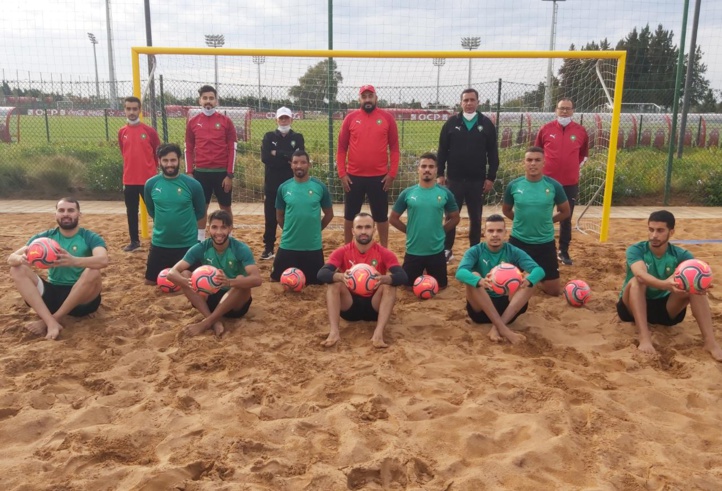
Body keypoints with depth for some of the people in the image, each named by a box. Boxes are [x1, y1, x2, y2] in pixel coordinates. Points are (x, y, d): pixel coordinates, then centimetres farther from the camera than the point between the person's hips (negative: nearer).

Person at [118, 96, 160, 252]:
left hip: (148, 178, -4)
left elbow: (158, 153, 3)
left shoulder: (149, 131, -6)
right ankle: (134, 241, 23)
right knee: (131, 211, 11)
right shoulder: (122, 132, 5)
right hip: (129, 179, 4)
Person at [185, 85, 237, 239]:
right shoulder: (192, 122, 5)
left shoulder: (226, 121, -1)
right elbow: (189, 149, 8)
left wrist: (230, 174, -7)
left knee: (225, 207, 8)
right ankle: (200, 240, 19)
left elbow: (232, 149, -2)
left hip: (222, 172, -1)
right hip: (200, 172, 2)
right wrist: (189, 173, 0)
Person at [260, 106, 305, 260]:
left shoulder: (298, 138, 6)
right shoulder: (269, 137, 7)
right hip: (272, 183, 1)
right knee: (270, 217, 4)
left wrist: (277, 153, -11)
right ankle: (268, 248, 13)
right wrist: (287, 159, -12)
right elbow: (265, 157, -9)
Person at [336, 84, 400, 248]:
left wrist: (392, 173, -5)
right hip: (353, 177, 1)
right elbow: (341, 148, 3)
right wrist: (342, 173, -3)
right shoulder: (350, 118, 2)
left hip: (379, 177, 0)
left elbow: (394, 148, 2)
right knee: (350, 215, 10)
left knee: (381, 215, 10)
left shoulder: (387, 118, 1)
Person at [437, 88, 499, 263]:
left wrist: (491, 177, -2)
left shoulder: (486, 124, 2)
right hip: (454, 178, 0)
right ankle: (447, 250, 16)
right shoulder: (451, 122, 1)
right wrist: (440, 174, -1)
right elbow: (442, 150, 3)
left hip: (477, 180, 0)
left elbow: (493, 153, 2)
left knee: (476, 217, 9)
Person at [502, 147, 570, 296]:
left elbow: (565, 212, 5)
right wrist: (523, 220, 5)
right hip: (518, 241, 0)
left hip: (545, 242, 0)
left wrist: (546, 221, 4)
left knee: (554, 291, 8)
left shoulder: (554, 186, -9)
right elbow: (506, 210, 9)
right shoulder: (513, 185, -7)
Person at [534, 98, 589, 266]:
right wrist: (542, 166, 4)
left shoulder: (581, 131, 2)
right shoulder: (546, 129, -1)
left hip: (570, 183, 1)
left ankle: (563, 252, 18)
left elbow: (584, 153, 16)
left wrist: (577, 165, 4)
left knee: (566, 219, 7)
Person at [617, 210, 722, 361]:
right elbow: (640, 275, -38)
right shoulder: (636, 250, -15)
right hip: (633, 307, -2)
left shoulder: (681, 255, -6)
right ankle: (644, 337, -42)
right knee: (636, 282, -33)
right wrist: (664, 284, -57)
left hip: (665, 308, 3)